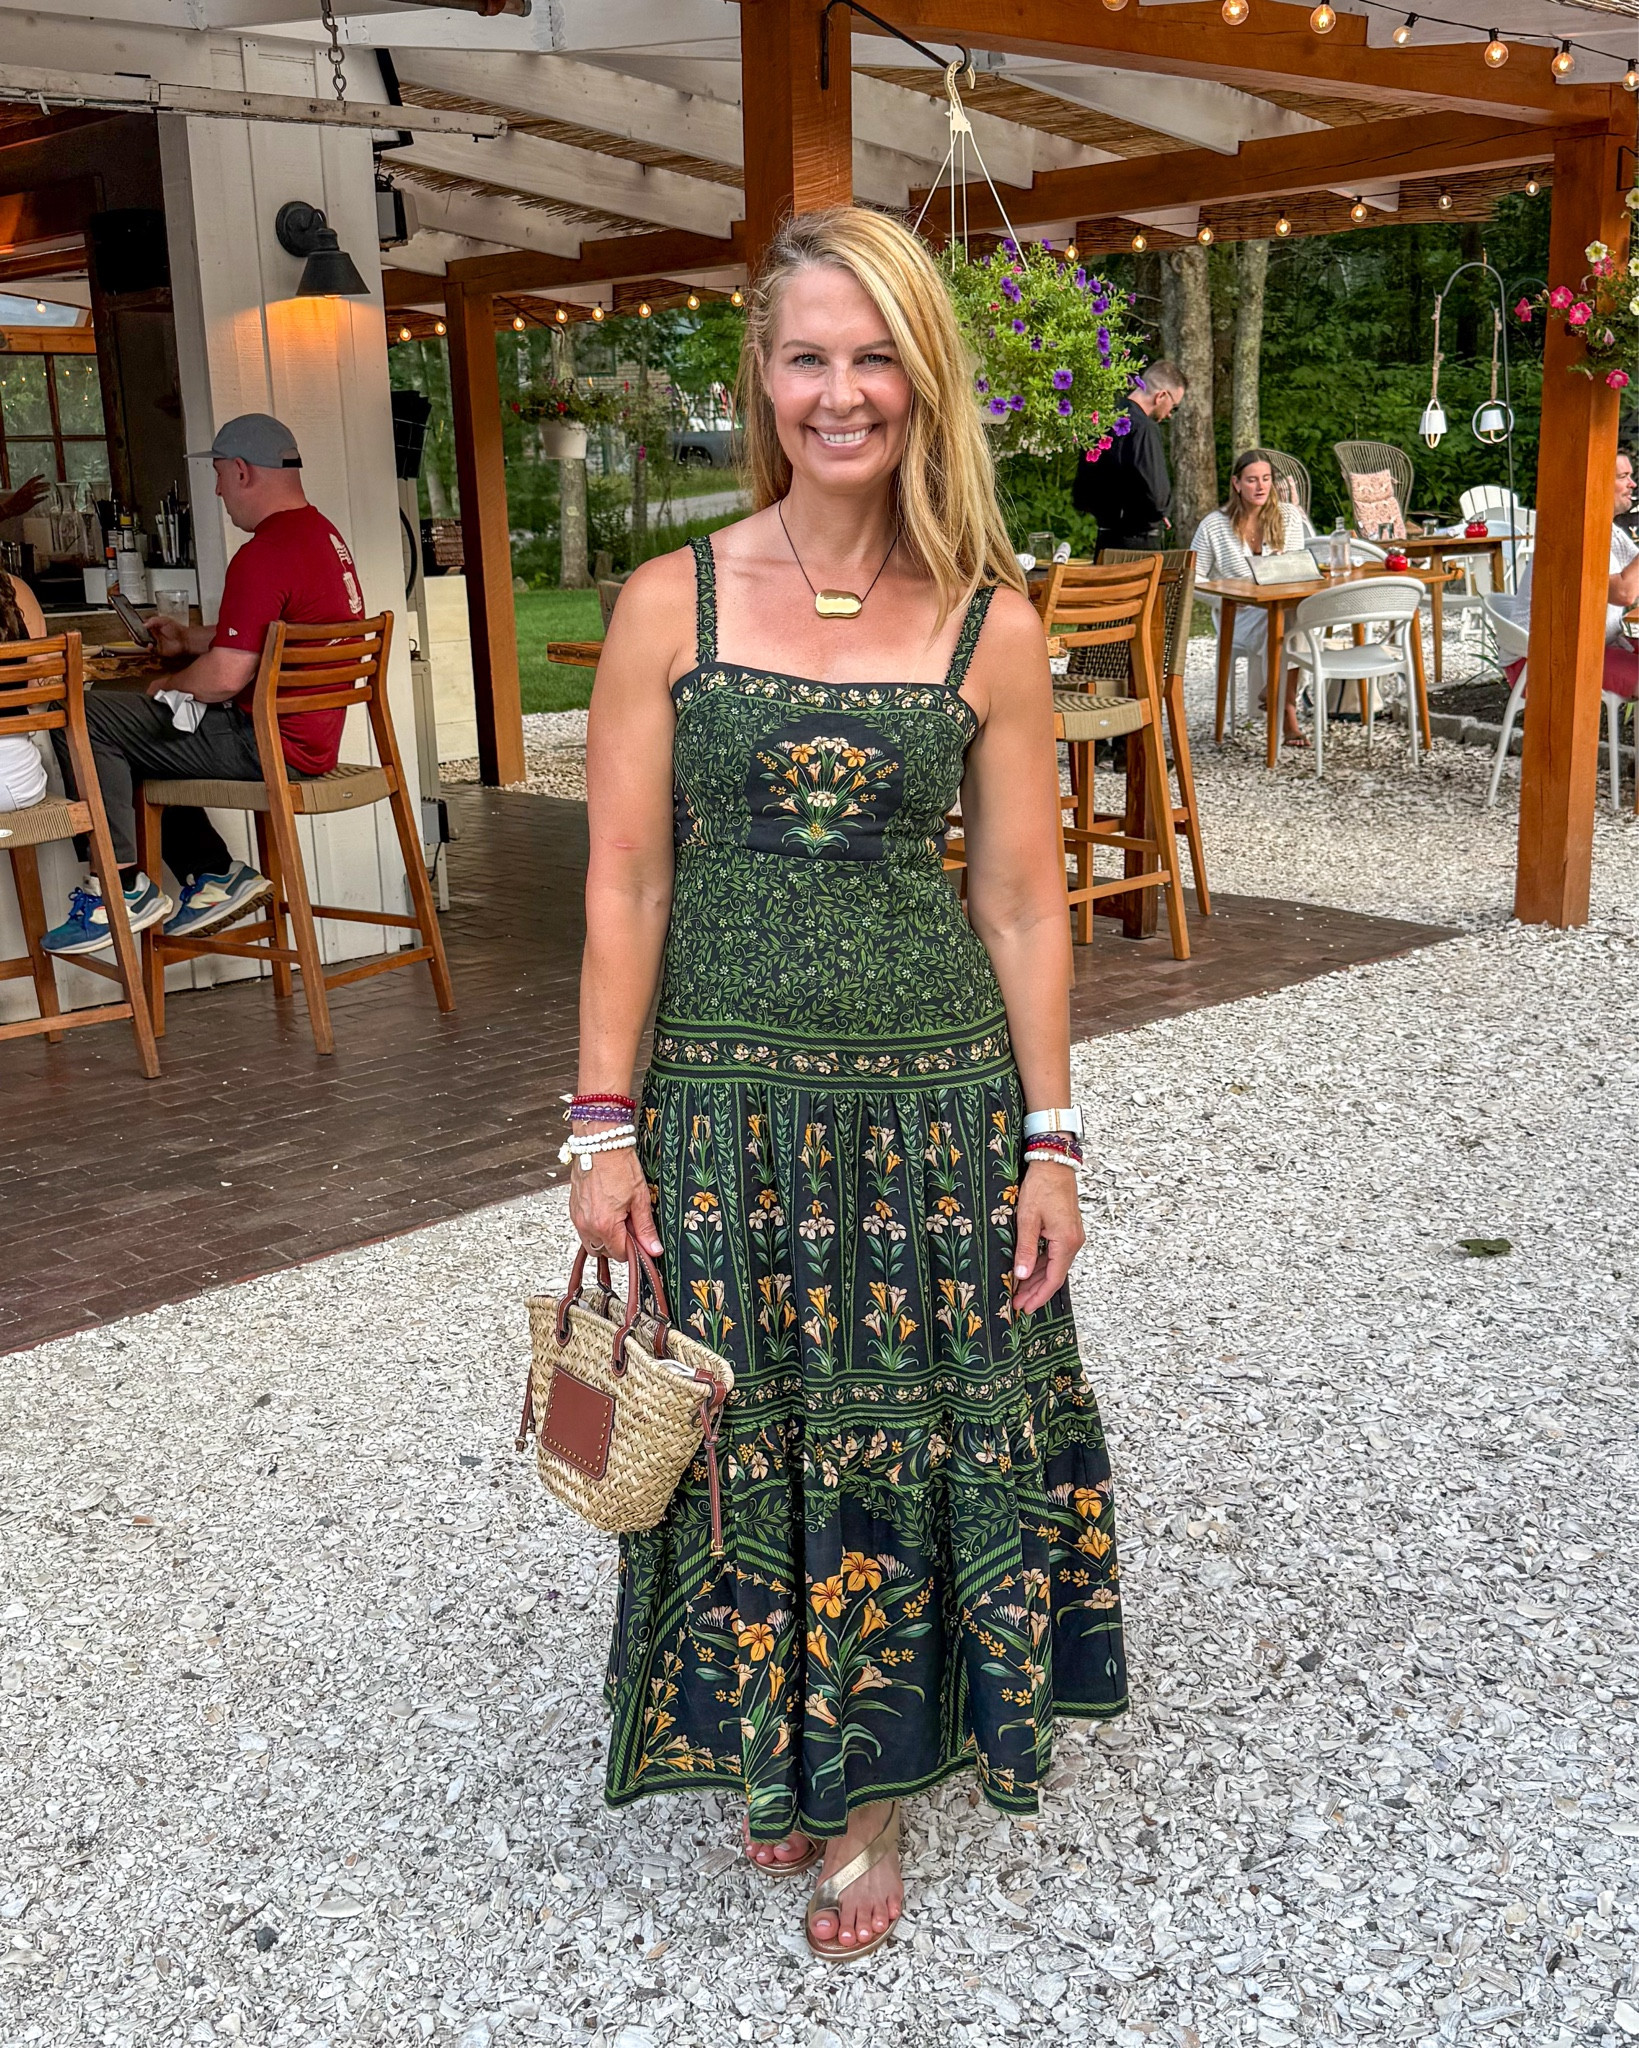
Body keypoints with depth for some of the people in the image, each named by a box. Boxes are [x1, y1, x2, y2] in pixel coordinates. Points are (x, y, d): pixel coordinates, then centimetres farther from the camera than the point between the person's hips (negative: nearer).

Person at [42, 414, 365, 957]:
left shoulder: (264, 555, -20)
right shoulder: (323, 534, 13)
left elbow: (226, 677, -23)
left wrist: (167, 686, -4)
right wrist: (188, 638, 24)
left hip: (267, 745, -11)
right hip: (310, 736, 11)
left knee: (82, 722, -11)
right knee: (130, 737, 24)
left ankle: (123, 888, -5)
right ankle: (214, 877, 20)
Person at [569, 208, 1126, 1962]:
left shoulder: (990, 625, -1)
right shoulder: (671, 603, -2)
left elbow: (1022, 900, 1)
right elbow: (625, 883, -2)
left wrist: (1048, 1142, 0)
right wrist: (606, 1129, -5)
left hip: (933, 1094, 0)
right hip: (724, 1095, 0)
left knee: (905, 1439, 10)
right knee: (747, 1437, 12)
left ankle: (876, 1779, 33)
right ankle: (780, 1747, 38)